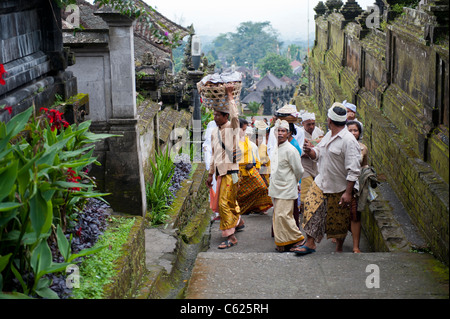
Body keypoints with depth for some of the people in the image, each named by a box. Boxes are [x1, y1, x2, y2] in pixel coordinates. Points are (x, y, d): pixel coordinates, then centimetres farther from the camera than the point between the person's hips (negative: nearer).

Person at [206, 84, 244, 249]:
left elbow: (234, 115, -30)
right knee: (230, 201, 20)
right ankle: (238, 222, 42)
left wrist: (229, 95, -24)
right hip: (220, 171, 8)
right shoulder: (214, 132, 14)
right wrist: (210, 174, 20)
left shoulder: (232, 127, -7)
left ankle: (230, 236, -10)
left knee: (225, 203, -13)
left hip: (230, 171, -8)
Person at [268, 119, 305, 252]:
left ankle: (298, 238, 1)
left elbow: (299, 171, -9)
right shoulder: (275, 149, 11)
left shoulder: (290, 150, -14)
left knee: (283, 215, -13)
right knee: (277, 216, 10)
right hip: (276, 189, 8)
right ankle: (282, 243, 17)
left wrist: (292, 182, 6)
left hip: (286, 190, -8)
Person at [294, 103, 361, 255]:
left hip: (339, 188, -7)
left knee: (339, 220, 9)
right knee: (311, 208, -3)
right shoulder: (328, 135, 5)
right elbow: (318, 153, 18)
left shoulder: (348, 141, -21)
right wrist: (310, 151, -6)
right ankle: (310, 243, 5)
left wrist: (348, 192, -24)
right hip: (321, 182, 7)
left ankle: (339, 248, 28)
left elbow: (353, 170, -22)